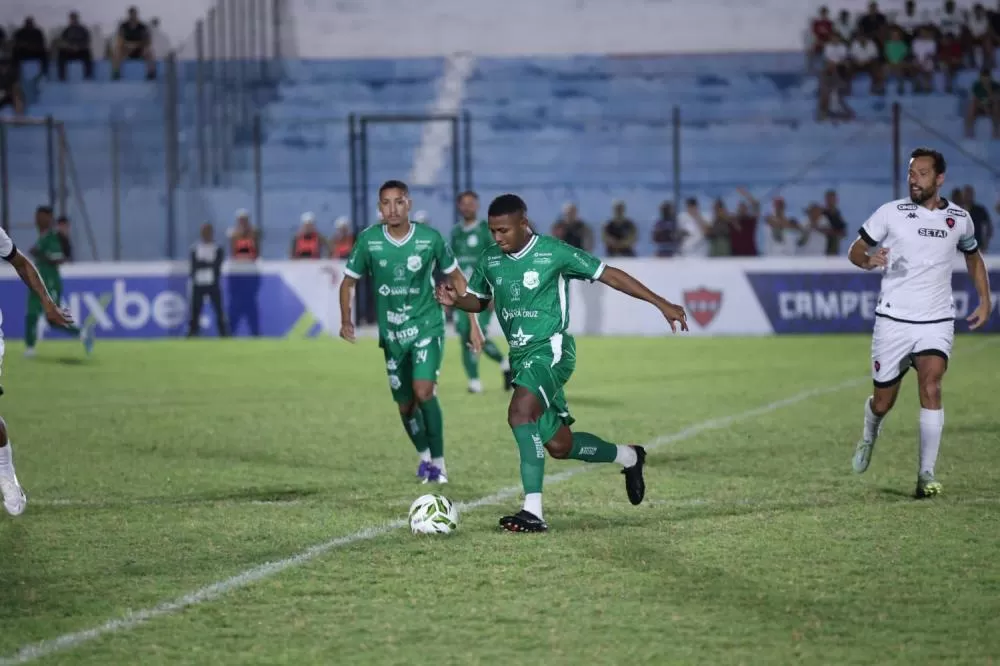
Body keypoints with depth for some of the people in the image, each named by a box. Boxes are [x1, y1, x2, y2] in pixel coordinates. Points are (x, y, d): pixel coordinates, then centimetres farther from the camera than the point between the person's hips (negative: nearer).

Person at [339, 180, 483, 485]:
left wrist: (473, 324, 1)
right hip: (392, 332, 3)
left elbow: (456, 279, 2)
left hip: (427, 325, -3)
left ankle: (438, 462, -11)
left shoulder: (430, 239, -12)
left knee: (424, 390, -23)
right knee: (406, 405, 11)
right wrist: (346, 319, -12)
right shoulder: (368, 240, -9)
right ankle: (424, 456, 38)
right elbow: (348, 281, 3)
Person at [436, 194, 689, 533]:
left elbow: (608, 275, -6)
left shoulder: (554, 253, -11)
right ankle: (628, 457, 39)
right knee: (559, 445, 12)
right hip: (520, 357, 7)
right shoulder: (489, 261, 5)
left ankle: (533, 511, -33)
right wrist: (456, 299, -4)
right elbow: (478, 300, 21)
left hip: (550, 350, -7)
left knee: (520, 412, -31)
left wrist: (661, 303, -5)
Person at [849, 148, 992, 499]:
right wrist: (868, 260, -21)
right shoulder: (891, 213, -3)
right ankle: (869, 436, 43)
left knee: (931, 388, -21)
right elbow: (855, 250, 3)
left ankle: (926, 474, -16)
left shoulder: (959, 218, 4)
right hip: (893, 320, 0)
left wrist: (984, 299, 12)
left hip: (936, 322, 1)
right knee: (882, 402, 6)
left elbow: (973, 255, 23)